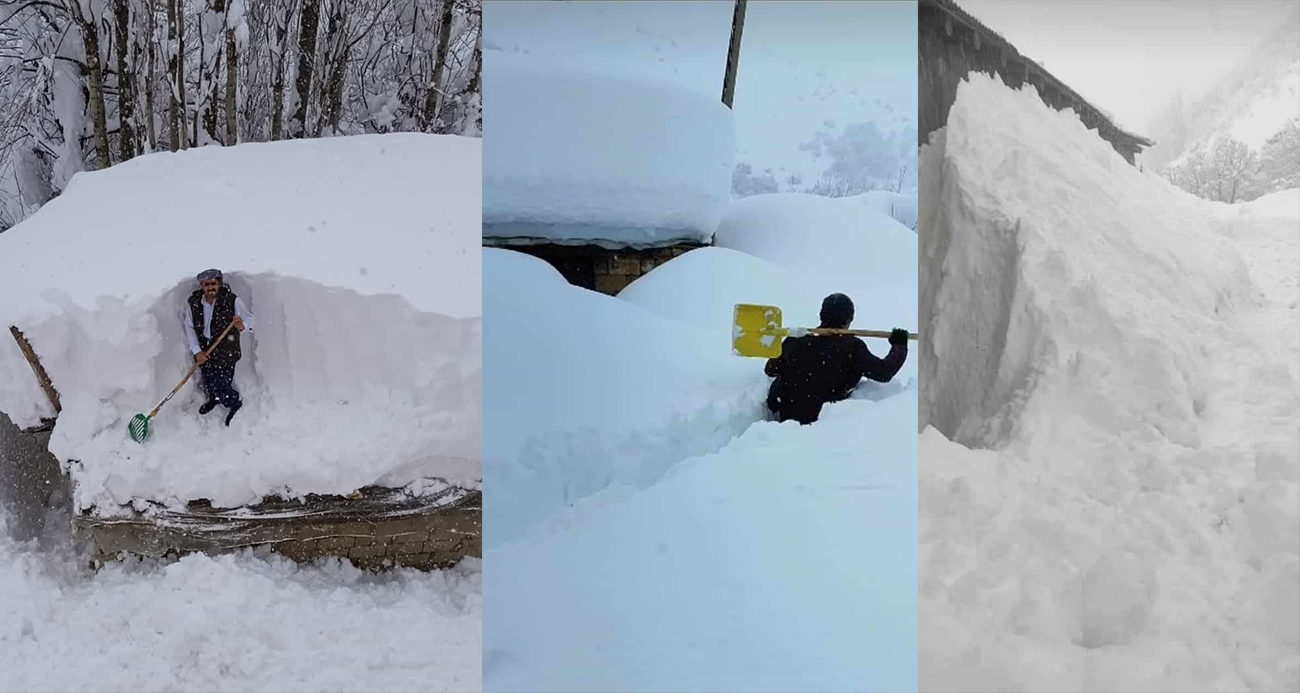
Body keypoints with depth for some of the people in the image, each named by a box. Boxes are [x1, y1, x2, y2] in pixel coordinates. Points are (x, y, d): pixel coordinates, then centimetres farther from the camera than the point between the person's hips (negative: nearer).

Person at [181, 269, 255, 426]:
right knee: (207, 384, 23)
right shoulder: (193, 302, -10)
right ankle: (213, 399, 58)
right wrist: (196, 351, -7)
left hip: (226, 352, -4)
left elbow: (249, 320, -7)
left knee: (222, 388, -2)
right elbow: (190, 328, 0)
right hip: (203, 351, 4)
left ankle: (235, 405, 31)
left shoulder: (233, 300, -18)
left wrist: (241, 326, -31)